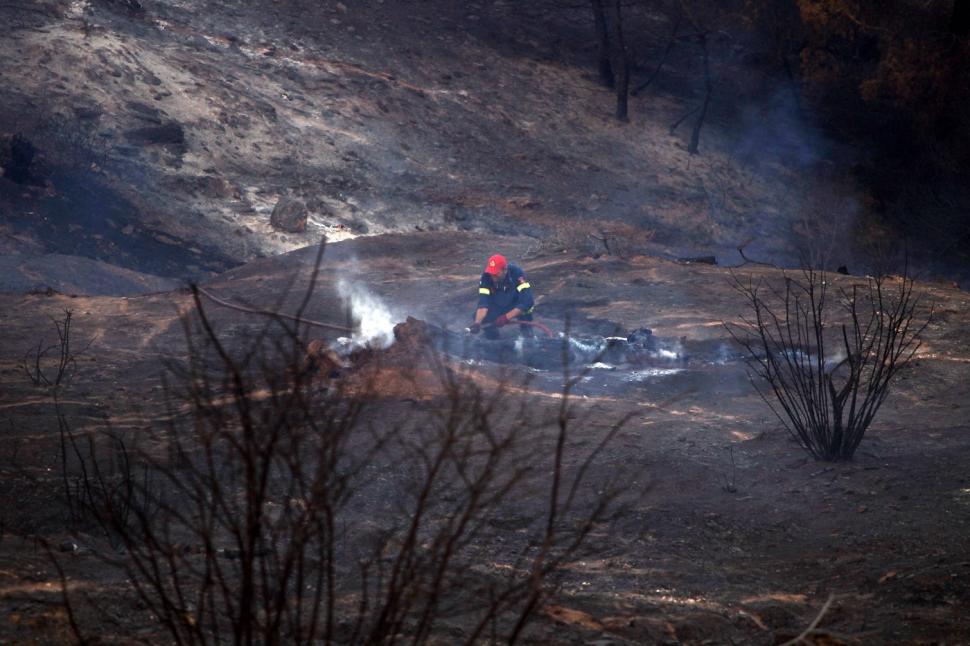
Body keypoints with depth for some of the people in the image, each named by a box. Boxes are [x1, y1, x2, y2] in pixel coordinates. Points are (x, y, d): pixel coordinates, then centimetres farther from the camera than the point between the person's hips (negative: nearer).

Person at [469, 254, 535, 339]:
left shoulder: (517, 274, -31)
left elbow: (526, 301, -37)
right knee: (478, 316, -26)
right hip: (497, 308, 2)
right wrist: (477, 323, -45)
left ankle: (525, 327, -6)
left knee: (528, 302, -34)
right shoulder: (486, 277, -23)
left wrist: (506, 318, -42)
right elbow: (483, 303, -28)